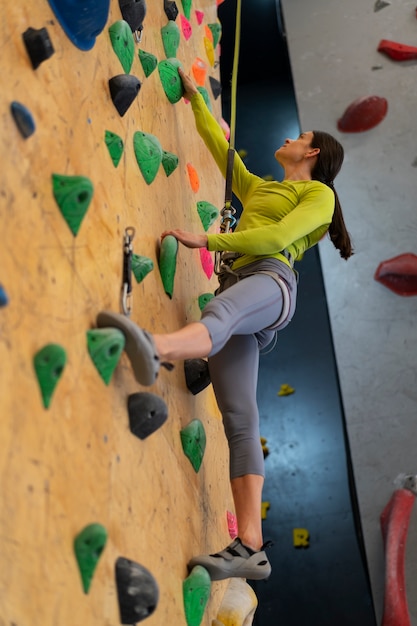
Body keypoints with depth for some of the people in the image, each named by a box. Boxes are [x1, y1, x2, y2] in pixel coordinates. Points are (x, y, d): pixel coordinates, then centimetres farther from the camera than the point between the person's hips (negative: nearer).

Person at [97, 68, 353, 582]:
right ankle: (250, 548, -20)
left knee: (220, 312, -43)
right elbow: (221, 148, 45)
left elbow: (277, 237, -3)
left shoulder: (318, 193, 14)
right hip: (236, 286, 7)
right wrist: (194, 98, 47)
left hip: (271, 279, -7)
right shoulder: (257, 188, 38)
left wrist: (206, 241, -3)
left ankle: (154, 351, -79)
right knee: (239, 422, -11)